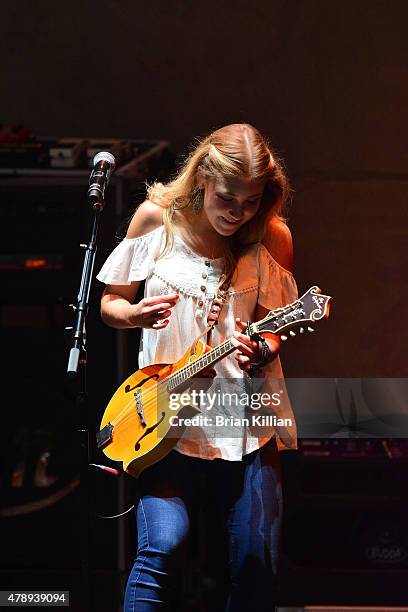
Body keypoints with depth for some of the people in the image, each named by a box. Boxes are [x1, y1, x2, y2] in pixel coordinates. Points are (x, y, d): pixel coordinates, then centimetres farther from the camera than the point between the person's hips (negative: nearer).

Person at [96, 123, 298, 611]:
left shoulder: (273, 237, -1)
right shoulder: (157, 218, -2)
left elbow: (275, 329, 6)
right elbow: (109, 304, 8)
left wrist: (259, 351, -17)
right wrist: (135, 315, -15)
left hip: (244, 414, 2)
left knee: (254, 563, -2)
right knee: (164, 545, -20)